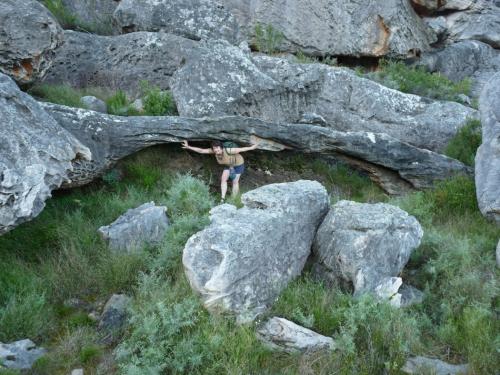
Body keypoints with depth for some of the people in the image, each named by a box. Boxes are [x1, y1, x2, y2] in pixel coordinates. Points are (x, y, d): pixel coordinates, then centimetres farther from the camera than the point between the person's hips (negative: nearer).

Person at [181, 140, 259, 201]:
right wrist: (188, 147, -29)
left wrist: (251, 148, -48)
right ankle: (222, 199, -5)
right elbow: (201, 150, -24)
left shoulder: (228, 151, -43)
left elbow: (241, 149, -40)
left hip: (238, 164, -5)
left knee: (235, 182, 2)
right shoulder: (213, 151, -27)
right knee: (223, 179, -8)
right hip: (228, 165, 5)